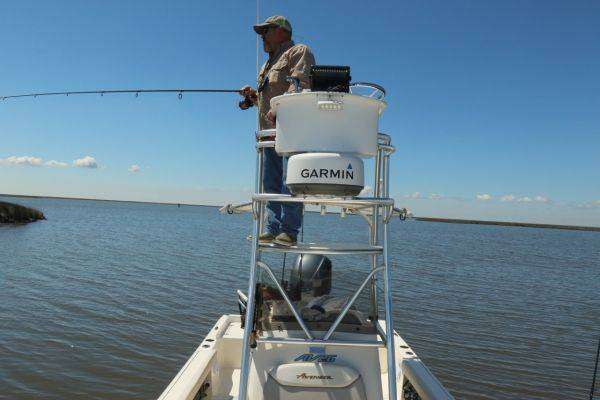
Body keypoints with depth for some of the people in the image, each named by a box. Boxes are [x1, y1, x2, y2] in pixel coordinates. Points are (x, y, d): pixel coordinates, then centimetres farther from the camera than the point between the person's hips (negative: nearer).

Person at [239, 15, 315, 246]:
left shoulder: (299, 52, 5)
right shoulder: (269, 64, 32)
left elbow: (301, 84, -13)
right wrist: (254, 96, 13)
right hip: (270, 131, 9)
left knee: (289, 181, -13)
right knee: (270, 183, 4)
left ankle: (289, 232, -12)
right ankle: (272, 229, 7)